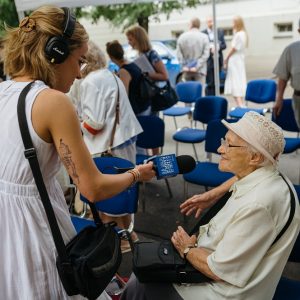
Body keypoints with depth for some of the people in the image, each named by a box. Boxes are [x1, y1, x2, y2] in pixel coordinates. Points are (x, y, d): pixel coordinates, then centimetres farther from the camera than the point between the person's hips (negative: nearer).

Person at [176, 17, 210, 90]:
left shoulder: (182, 37, 2)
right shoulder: (204, 37, -3)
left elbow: (179, 54, -1)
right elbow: (205, 54, -9)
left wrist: (184, 65, -1)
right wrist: (197, 66, -10)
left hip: (187, 70, 2)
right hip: (199, 70, -2)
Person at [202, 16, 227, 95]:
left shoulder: (220, 32, 11)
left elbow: (224, 45, 7)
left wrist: (218, 47, -12)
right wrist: (210, 48, -20)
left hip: (218, 61, 4)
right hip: (208, 61, -4)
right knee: (209, 84, -5)